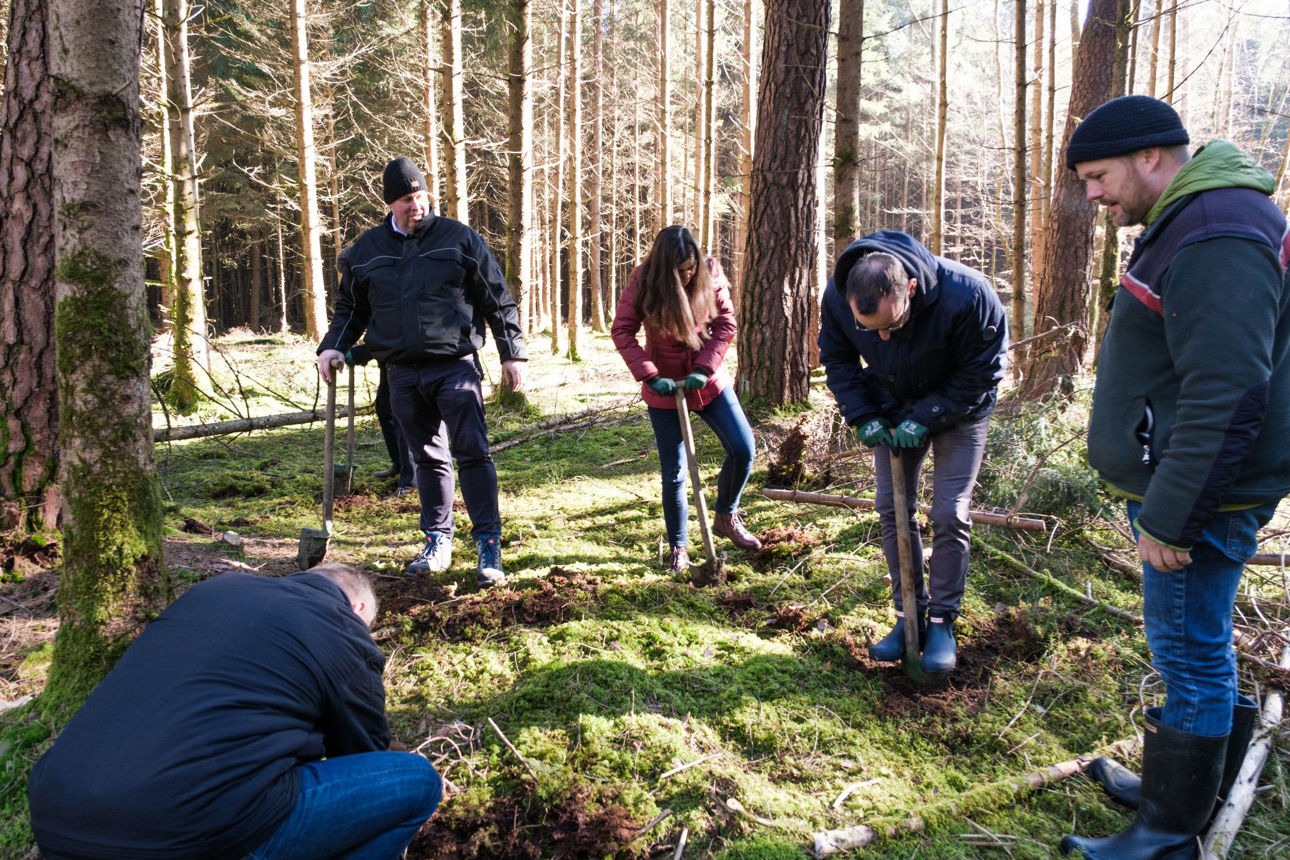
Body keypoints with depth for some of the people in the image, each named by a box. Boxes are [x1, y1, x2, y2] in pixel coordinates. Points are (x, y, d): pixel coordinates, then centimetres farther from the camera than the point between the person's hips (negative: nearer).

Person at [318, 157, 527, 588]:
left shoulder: (458, 238, 2)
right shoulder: (366, 250, 10)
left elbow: (498, 300, 3)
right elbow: (350, 308, 20)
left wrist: (512, 354, -1)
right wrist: (333, 346, 4)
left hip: (455, 367, -3)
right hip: (403, 374, 4)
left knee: (472, 454, -7)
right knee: (428, 458, 11)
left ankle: (488, 544, -2)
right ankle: (438, 541, 22)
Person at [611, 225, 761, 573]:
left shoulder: (710, 273, -7)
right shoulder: (643, 282, -13)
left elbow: (726, 323, -6)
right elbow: (622, 332, -14)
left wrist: (705, 369, -17)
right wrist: (651, 377, -21)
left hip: (710, 382, 3)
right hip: (665, 390, -2)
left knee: (743, 449, -1)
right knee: (674, 473, 1)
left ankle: (726, 517, 24)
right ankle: (678, 547, 20)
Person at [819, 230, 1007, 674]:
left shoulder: (967, 295, -35)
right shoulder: (837, 296, -25)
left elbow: (982, 371, -20)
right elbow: (837, 360, -6)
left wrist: (927, 418, -25)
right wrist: (863, 416, -18)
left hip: (958, 409, -3)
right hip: (895, 410, 3)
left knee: (949, 514, -6)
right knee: (893, 509, 2)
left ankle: (942, 622, 9)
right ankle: (909, 615, 16)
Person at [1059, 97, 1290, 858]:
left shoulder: (1219, 237, -20)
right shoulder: (1190, 220, 14)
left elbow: (1227, 397, -26)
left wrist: (1168, 513, -23)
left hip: (1201, 495, -10)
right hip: (1182, 485, 10)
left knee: (1190, 652, 1)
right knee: (1197, 648, 19)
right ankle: (1185, 792, 35)